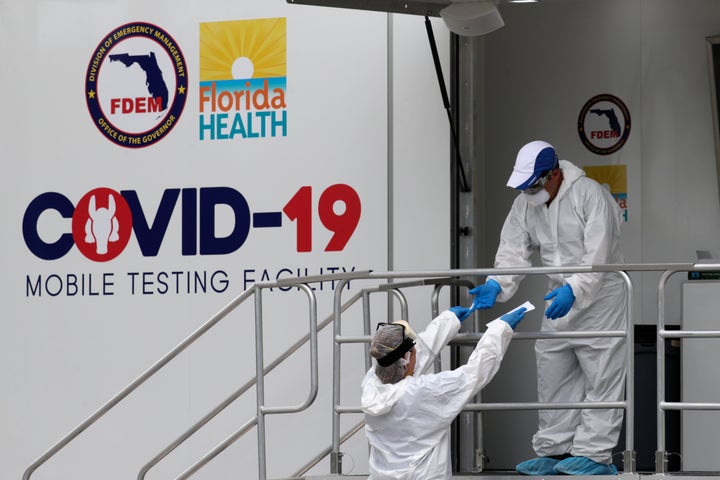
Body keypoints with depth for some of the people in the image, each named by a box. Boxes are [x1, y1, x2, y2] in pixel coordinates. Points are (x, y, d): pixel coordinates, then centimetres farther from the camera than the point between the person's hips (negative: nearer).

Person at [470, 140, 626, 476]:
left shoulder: (590, 195, -19)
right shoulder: (524, 204, 2)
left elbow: (598, 256, -26)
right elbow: (513, 251, -2)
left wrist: (574, 290, -38)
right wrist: (496, 285, -20)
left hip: (599, 294, -7)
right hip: (559, 298, 7)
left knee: (601, 378, -6)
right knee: (553, 377, 8)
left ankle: (594, 454, -4)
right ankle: (554, 451, 15)